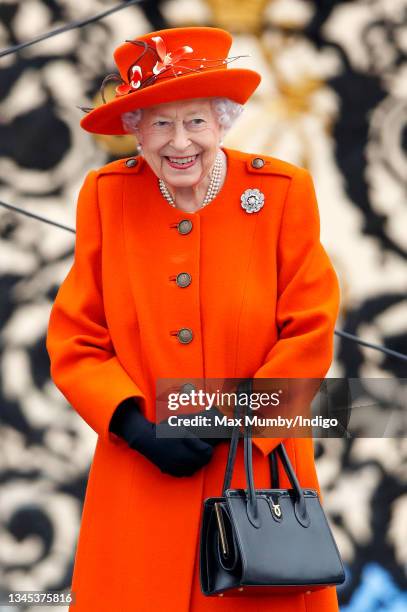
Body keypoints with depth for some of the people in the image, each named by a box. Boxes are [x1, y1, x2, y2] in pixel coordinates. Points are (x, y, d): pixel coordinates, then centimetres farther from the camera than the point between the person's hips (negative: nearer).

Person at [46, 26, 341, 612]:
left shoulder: (284, 191, -4)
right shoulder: (106, 195, -1)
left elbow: (310, 332, -3)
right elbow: (74, 339, 1)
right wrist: (135, 427, -12)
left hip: (259, 471, -1)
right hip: (140, 486, 1)